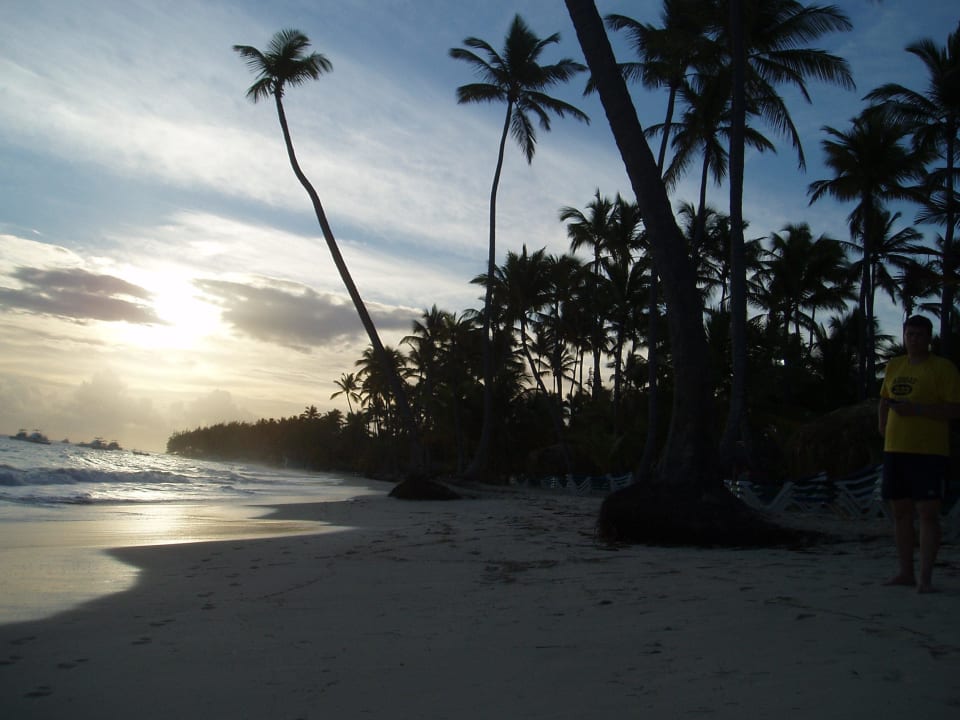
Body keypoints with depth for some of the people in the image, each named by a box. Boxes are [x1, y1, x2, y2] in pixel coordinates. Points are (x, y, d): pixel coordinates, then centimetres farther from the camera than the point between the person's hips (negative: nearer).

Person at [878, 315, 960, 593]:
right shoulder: (894, 366, 14)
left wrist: (916, 409, -20)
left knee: (928, 513, -6)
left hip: (929, 452, -6)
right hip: (895, 450, 6)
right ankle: (905, 572, 19)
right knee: (900, 512, 10)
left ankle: (926, 577, -1)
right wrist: (884, 427, 12)